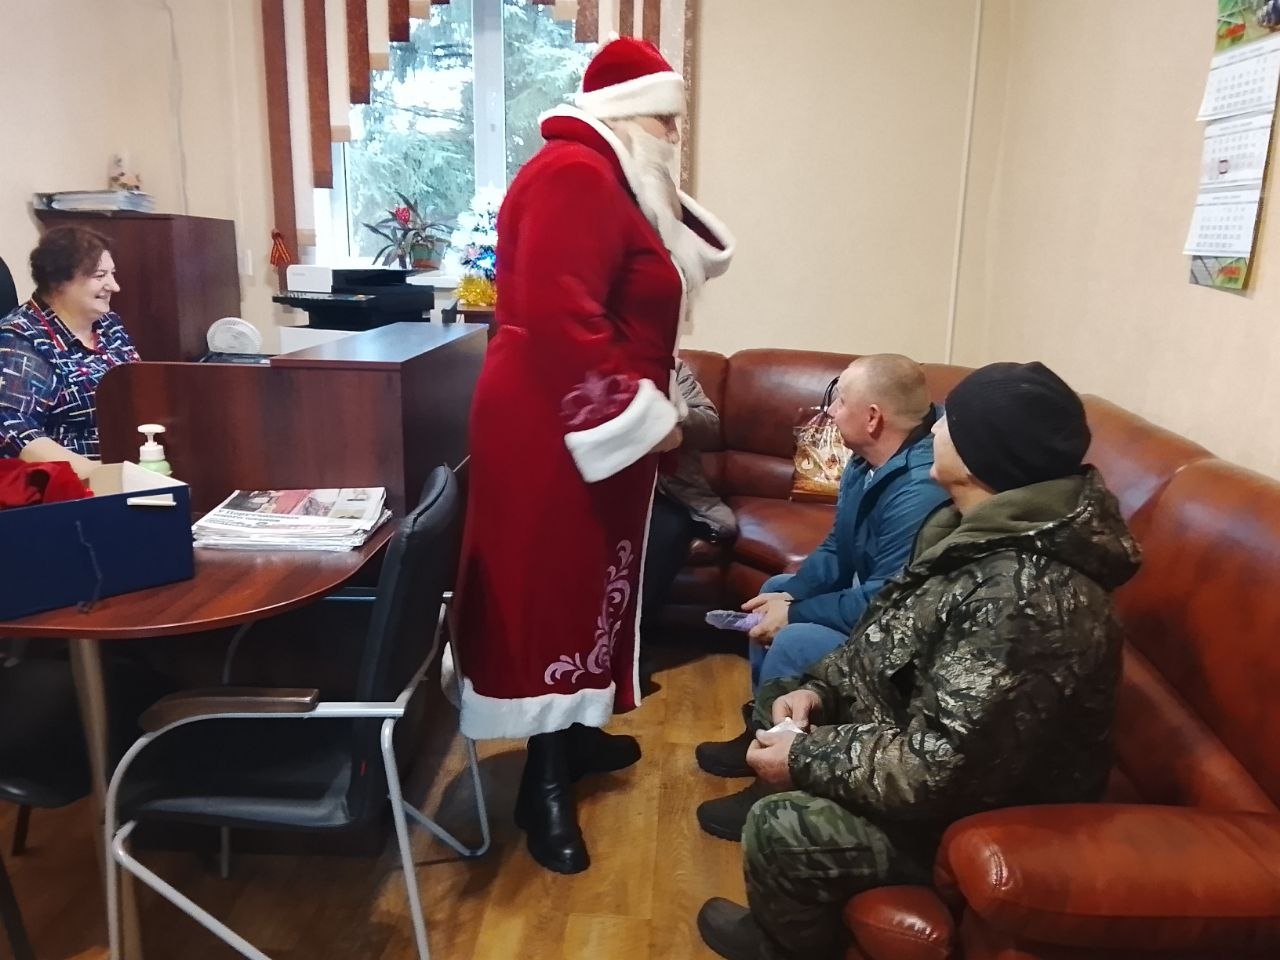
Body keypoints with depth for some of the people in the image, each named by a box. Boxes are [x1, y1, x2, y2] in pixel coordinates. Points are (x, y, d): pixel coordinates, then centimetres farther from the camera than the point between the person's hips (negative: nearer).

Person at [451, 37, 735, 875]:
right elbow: (557, 315, -27)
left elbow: (632, 302, 25)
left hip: (596, 429, 11)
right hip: (554, 430, -11)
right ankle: (545, 786, 6)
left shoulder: (611, 182, 19)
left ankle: (572, 733, 33)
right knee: (551, 590, -4)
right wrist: (640, 417, -22)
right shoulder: (574, 175, -16)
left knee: (589, 583, 17)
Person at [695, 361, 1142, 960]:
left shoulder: (1026, 598, -35)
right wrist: (820, 688, -5)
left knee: (780, 828, -17)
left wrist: (804, 759, -22)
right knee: (780, 706, 14)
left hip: (981, 818, -9)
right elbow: (895, 635, 9)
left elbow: (936, 774, -35)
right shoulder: (991, 531, -3)